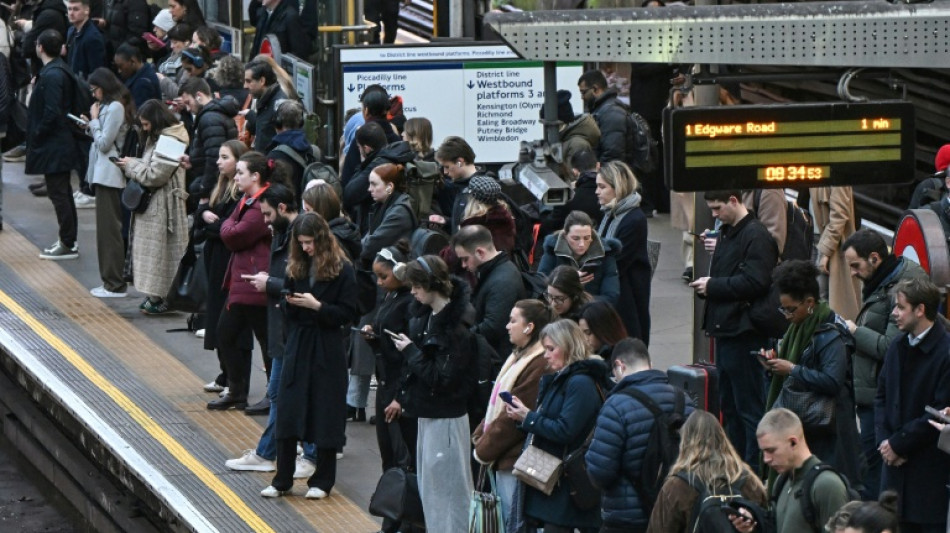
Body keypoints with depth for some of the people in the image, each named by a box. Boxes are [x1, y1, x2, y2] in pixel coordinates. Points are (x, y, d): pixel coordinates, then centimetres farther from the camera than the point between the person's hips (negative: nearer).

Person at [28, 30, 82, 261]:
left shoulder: (51, 75, -22)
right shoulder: (61, 69, 8)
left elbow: (51, 112, -25)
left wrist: (37, 135, -13)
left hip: (53, 146, -10)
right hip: (62, 143, 10)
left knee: (58, 194, -3)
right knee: (63, 193, 16)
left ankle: (67, 245, 2)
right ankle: (69, 241, 24)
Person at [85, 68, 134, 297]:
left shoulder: (115, 108, -16)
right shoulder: (111, 106, 15)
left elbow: (104, 143, -17)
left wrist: (94, 120, -7)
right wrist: (92, 126, 5)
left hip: (108, 173, -11)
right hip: (106, 172, 11)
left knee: (108, 228, -7)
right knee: (109, 228, 14)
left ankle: (114, 284, -5)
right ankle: (111, 280, 19)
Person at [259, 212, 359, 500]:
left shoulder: (342, 269, -8)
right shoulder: (296, 267, 8)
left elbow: (348, 314, -9)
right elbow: (285, 306, 14)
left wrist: (317, 306, -20)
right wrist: (288, 301, -9)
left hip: (327, 349, -5)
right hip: (297, 344, 5)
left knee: (326, 415, 2)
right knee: (287, 412, 2)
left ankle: (322, 481, 13)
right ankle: (282, 480, 9)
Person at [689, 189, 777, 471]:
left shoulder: (756, 236, -14)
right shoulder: (726, 233, 17)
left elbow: (756, 283, -23)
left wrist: (713, 286, -15)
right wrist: (707, 285, 2)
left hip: (744, 333, -10)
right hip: (725, 330, 10)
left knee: (749, 406, -7)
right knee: (729, 404, 16)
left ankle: (755, 468, -4)